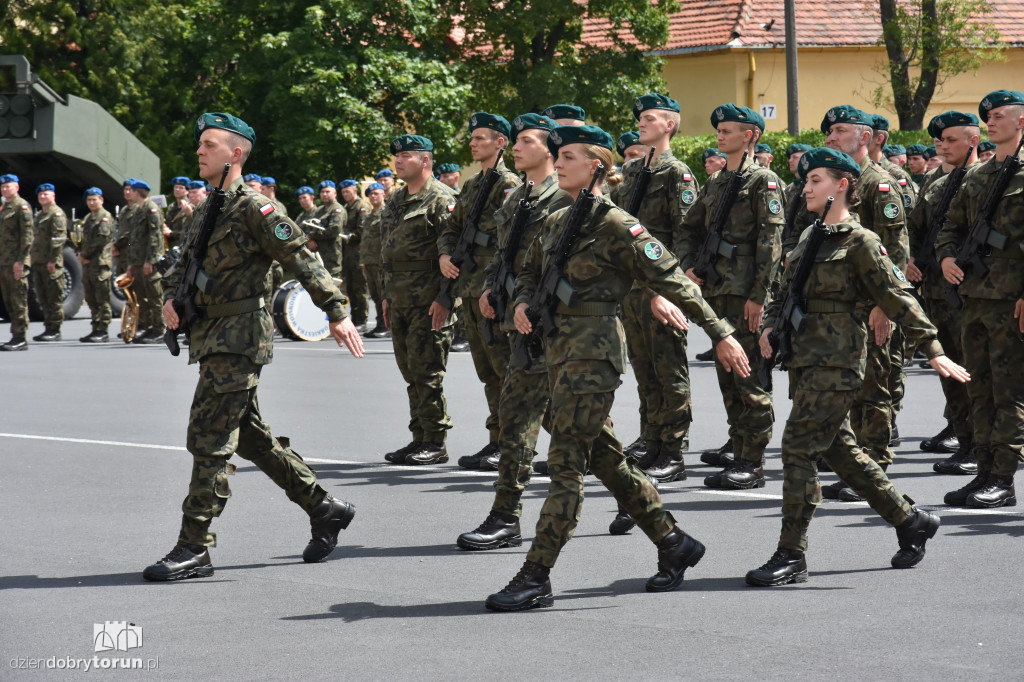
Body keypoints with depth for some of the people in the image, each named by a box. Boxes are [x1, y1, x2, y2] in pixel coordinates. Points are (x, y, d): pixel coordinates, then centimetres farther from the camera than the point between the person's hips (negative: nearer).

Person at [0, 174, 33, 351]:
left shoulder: (22, 206, -7)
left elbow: (27, 235, -14)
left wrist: (20, 261, -20)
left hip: (16, 262, -9)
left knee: (19, 301, -8)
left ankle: (20, 338, -8)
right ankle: (16, 337, 13)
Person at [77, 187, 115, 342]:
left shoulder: (105, 217, -5)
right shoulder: (88, 218, 21)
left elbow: (102, 240, -14)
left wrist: (85, 254, -11)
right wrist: (80, 254, 2)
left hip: (100, 263, -9)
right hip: (87, 264, 9)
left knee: (102, 299, -8)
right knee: (91, 299, 10)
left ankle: (103, 332, -8)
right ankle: (96, 329, 16)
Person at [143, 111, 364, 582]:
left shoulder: (255, 209, -10)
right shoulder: (210, 212, 17)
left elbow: (303, 260, -14)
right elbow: (186, 263, 26)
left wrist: (337, 313, -21)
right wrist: (171, 297, 5)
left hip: (239, 338, -10)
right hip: (212, 338, 10)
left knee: (209, 440, -11)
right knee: (250, 437, 15)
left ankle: (194, 549, -9)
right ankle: (324, 508, 26)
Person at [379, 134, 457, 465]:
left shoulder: (440, 199, -9)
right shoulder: (394, 201, 18)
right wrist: (386, 296, 20)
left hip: (429, 301, -8)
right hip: (400, 300, 8)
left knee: (426, 372, -8)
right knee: (410, 372, 10)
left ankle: (435, 444, -2)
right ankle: (420, 438, 17)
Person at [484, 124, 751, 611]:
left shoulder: (616, 225, -10)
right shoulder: (555, 223, 13)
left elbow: (672, 281, -9)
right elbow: (529, 272, 26)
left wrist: (721, 334, -9)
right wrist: (522, 302, 3)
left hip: (595, 349, -9)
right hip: (560, 347, 9)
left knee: (564, 461, -10)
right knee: (603, 457, 13)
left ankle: (535, 577, -9)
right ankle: (674, 545, 26)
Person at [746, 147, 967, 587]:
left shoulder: (859, 242, -7)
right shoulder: (808, 239, 16)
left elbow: (898, 297, -8)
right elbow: (785, 293, 23)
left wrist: (933, 350, -11)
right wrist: (770, 326, 3)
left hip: (836, 360, -8)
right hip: (805, 358, 8)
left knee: (798, 448, -12)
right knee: (839, 449, 13)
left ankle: (791, 556, -8)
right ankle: (910, 520, 27)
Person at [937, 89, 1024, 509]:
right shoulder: (978, 176, 17)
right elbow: (952, 225, 24)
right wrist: (946, 256, 3)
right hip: (974, 297, 8)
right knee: (981, 390, 10)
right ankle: (985, 472, 15)